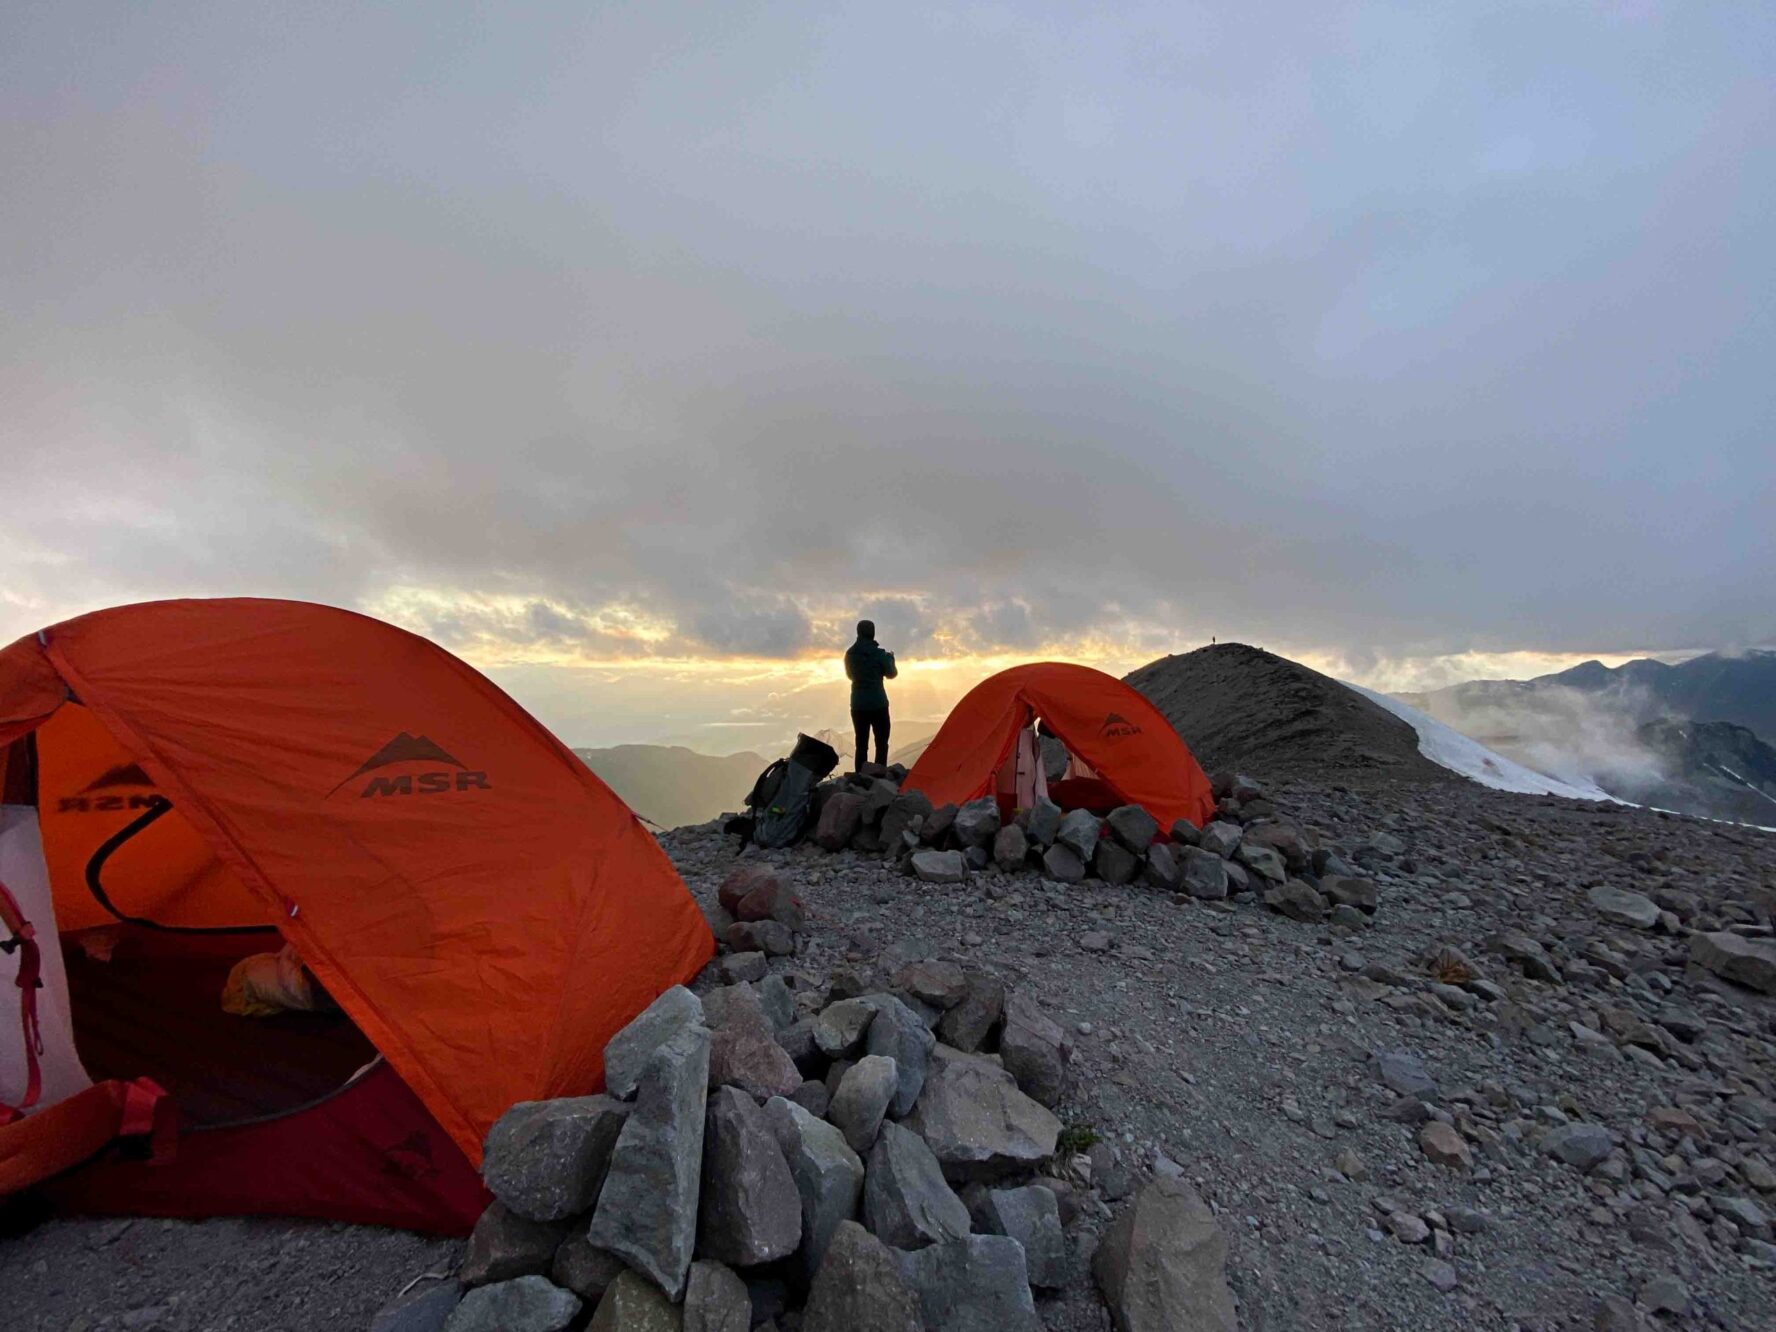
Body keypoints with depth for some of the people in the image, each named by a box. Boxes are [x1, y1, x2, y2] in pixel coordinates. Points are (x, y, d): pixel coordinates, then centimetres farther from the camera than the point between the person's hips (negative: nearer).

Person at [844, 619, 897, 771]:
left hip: (857, 705, 4)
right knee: (881, 744, 4)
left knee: (861, 744, 9)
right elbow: (891, 674, 3)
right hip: (878, 704, -4)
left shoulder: (849, 654, 2)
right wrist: (891, 658, 20)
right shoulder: (879, 653, -11)